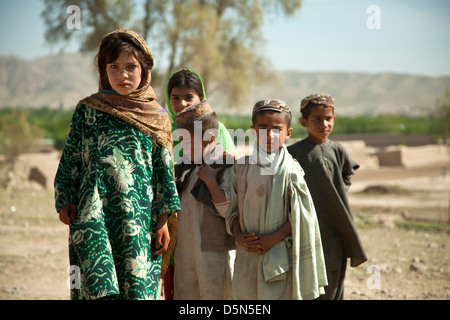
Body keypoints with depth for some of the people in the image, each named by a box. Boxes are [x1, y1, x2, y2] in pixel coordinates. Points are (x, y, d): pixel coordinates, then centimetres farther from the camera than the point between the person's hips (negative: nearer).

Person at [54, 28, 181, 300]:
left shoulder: (157, 117, 11)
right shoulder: (88, 110, 10)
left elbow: (164, 169, 10)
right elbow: (69, 160, 12)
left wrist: (163, 220, 4)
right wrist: (65, 201, -1)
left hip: (139, 214, 1)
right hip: (94, 212, -1)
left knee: (138, 286, -4)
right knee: (97, 281, -16)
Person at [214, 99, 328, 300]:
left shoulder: (290, 170, -5)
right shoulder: (241, 167, 4)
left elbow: (300, 215, -7)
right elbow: (230, 208, 9)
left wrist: (274, 238, -15)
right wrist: (238, 235, -6)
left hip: (281, 256, -3)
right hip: (247, 256, 3)